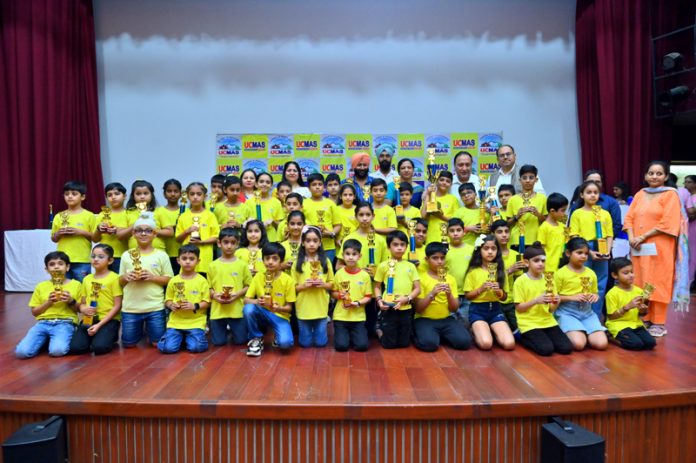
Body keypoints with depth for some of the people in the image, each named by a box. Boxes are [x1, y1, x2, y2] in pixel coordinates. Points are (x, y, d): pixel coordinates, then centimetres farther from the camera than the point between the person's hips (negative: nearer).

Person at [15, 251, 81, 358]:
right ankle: (46, 340, 7)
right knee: (22, 351, -21)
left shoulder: (76, 284, 7)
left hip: (65, 323, -2)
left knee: (57, 350, -31)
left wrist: (71, 301, -10)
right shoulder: (41, 286, 12)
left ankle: (56, 340, 3)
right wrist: (48, 302, -5)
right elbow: (34, 312, 13)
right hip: (43, 323, 3)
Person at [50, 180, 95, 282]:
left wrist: (81, 232, -15)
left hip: (82, 261, -4)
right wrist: (59, 233, -5)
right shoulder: (59, 216, 9)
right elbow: (53, 239, 16)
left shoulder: (89, 216, -2)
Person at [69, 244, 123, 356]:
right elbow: (81, 303, 17)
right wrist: (83, 309, -9)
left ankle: (111, 337, 7)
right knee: (75, 347, -17)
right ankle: (93, 337, 12)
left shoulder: (114, 278, -4)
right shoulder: (87, 279, 13)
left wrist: (99, 324, -14)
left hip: (108, 319, -4)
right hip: (89, 319, 5)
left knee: (99, 347, -26)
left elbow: (117, 306, -8)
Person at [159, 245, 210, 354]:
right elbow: (168, 300, 12)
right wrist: (171, 305, -10)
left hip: (196, 322, -2)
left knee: (195, 347, -22)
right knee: (168, 348, -17)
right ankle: (181, 337, 16)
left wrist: (194, 306, -18)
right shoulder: (173, 281, 5)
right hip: (176, 321, 2)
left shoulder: (202, 280, -2)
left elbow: (206, 302, -1)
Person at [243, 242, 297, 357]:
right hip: (262, 313, 2)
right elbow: (246, 300, -8)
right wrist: (257, 301, -30)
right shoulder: (258, 276, -6)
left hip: (280, 316, -2)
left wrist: (279, 308, -30)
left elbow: (289, 307, -7)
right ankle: (256, 338, -6)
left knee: (285, 343, -30)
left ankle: (278, 336, 9)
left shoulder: (288, 280, -12)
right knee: (248, 308, -31)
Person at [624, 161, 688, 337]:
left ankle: (658, 323, 6)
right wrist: (631, 237, -7)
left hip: (660, 248, -5)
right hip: (639, 247, 5)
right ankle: (644, 319, 18)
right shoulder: (640, 194, 13)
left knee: (658, 284, -2)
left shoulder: (670, 195, -2)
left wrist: (643, 237, -15)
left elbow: (667, 223, -11)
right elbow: (629, 218, 9)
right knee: (640, 284, 8)